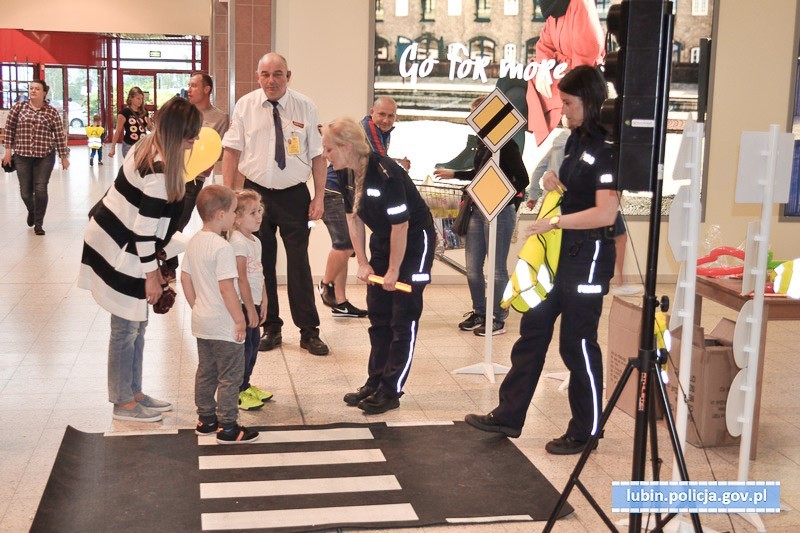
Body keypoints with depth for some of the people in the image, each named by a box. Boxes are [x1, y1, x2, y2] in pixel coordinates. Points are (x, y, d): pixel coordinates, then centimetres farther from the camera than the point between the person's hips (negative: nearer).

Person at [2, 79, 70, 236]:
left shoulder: (51, 112, 0)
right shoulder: (19, 106, 2)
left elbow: (59, 135, 1)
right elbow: (9, 128, 5)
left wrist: (64, 157, 1)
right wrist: (8, 150, 0)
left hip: (45, 156, -1)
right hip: (22, 155, 1)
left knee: (41, 190, -6)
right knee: (25, 192, 5)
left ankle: (38, 223, 10)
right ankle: (32, 211, 39)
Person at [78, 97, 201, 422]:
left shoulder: (148, 149, 5)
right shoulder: (160, 169, -24)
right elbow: (144, 227, -23)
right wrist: (151, 274, -15)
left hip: (116, 241, 10)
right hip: (120, 252, -10)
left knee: (136, 325, 17)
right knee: (127, 328, 2)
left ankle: (134, 393, 28)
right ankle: (123, 403, 15)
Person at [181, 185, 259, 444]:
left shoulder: (194, 242, 4)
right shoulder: (222, 247, -22)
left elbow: (185, 279, 10)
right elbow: (226, 288, -24)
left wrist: (197, 307, 18)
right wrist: (240, 320, -17)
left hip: (201, 323, 9)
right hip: (223, 325, -9)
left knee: (206, 371, 19)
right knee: (230, 376, 2)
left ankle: (206, 418, 29)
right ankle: (228, 427, 8)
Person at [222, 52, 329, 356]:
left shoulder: (305, 107, -2)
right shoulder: (245, 106, 0)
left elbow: (318, 155, 0)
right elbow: (232, 152, 2)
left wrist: (319, 197, -4)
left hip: (295, 195, -1)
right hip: (256, 193, 1)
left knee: (299, 263, 2)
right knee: (261, 263, 8)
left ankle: (309, 331, 13)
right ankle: (271, 328, 22)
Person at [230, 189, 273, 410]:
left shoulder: (255, 241, 11)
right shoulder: (238, 242, -18)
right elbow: (242, 279, -20)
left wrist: (263, 301, 13)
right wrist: (250, 308, -18)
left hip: (252, 302, 9)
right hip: (241, 304, -9)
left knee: (253, 344, 17)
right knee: (244, 346, -2)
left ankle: (245, 386, 32)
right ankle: (237, 393, 9)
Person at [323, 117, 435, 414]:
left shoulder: (384, 173, -30)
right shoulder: (346, 174, -5)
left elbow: (401, 225, -25)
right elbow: (353, 218, 6)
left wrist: (393, 270, -17)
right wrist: (363, 263, 2)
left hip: (414, 240, -8)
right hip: (382, 240, 8)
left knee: (403, 318, -4)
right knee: (378, 314, 11)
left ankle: (390, 391, 2)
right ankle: (375, 383, 21)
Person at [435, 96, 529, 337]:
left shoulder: (506, 144, -13)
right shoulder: (483, 142, 12)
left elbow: (522, 179, -14)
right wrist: (453, 174, 33)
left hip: (499, 212, -9)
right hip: (477, 210, 9)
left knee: (498, 267, 0)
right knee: (472, 267, 12)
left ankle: (498, 319, 9)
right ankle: (478, 313, 25)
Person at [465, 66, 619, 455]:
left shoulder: (606, 147, -18)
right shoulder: (576, 139, 11)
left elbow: (606, 212, -26)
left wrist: (555, 222, -20)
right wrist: (554, 182, 5)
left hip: (588, 255, -10)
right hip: (559, 250, 10)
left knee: (577, 343, 1)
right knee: (533, 329, 12)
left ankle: (585, 431, 18)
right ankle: (509, 416, 21)